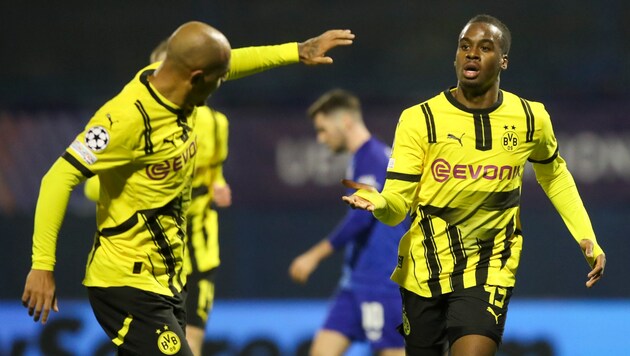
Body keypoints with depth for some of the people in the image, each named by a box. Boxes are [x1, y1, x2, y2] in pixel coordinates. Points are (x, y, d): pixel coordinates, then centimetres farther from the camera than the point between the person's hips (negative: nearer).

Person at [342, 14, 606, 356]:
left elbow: (554, 175, 18)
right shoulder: (419, 119, -10)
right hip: (423, 269, 0)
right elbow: (398, 203, -13)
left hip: (489, 271, 0)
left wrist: (586, 238, 9)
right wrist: (378, 202, -37)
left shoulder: (531, 118, -3)